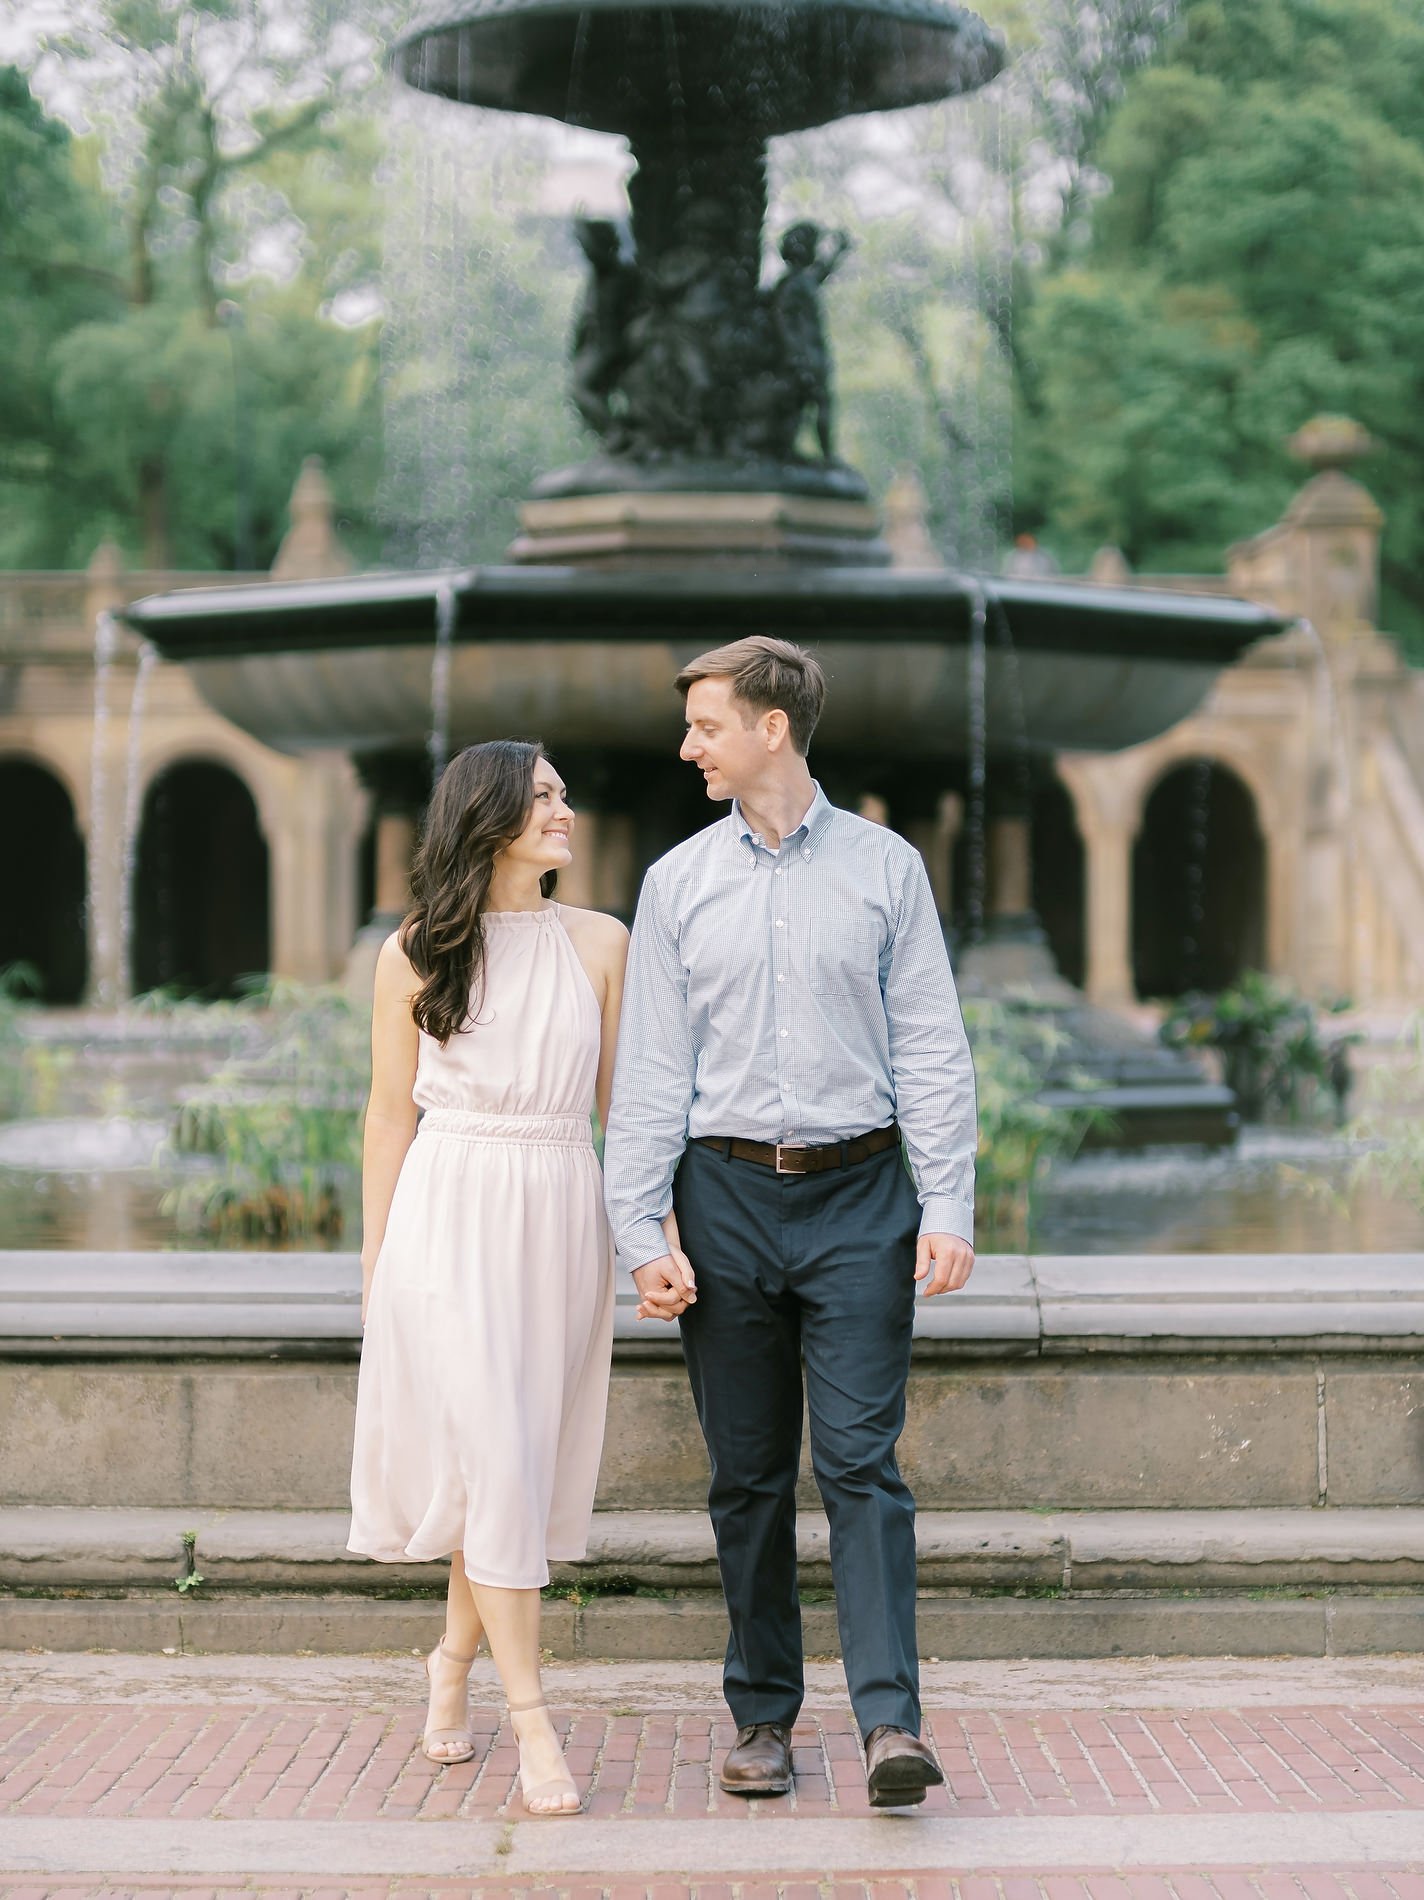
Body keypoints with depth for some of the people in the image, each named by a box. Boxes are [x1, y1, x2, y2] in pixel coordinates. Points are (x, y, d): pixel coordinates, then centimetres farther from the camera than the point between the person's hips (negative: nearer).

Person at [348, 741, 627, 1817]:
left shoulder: (599, 943, 8)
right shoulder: (417, 953, 3)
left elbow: (620, 1099, 9)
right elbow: (390, 1114, 7)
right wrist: (375, 1261, 5)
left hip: (561, 1213, 3)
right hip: (450, 1214, -3)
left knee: (521, 1464, 7)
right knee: (494, 1457, -10)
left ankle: (453, 1661, 30)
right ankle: (533, 1724, -7)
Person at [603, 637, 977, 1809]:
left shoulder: (886, 868, 4)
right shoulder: (678, 883, 9)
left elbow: (932, 1049, 3)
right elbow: (651, 1070, 6)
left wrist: (950, 1207, -6)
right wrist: (644, 1234, -1)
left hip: (859, 1194, -2)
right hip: (726, 1194, 2)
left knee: (861, 1460, -9)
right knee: (747, 1475, 6)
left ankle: (891, 1720, -12)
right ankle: (764, 1716, 16)